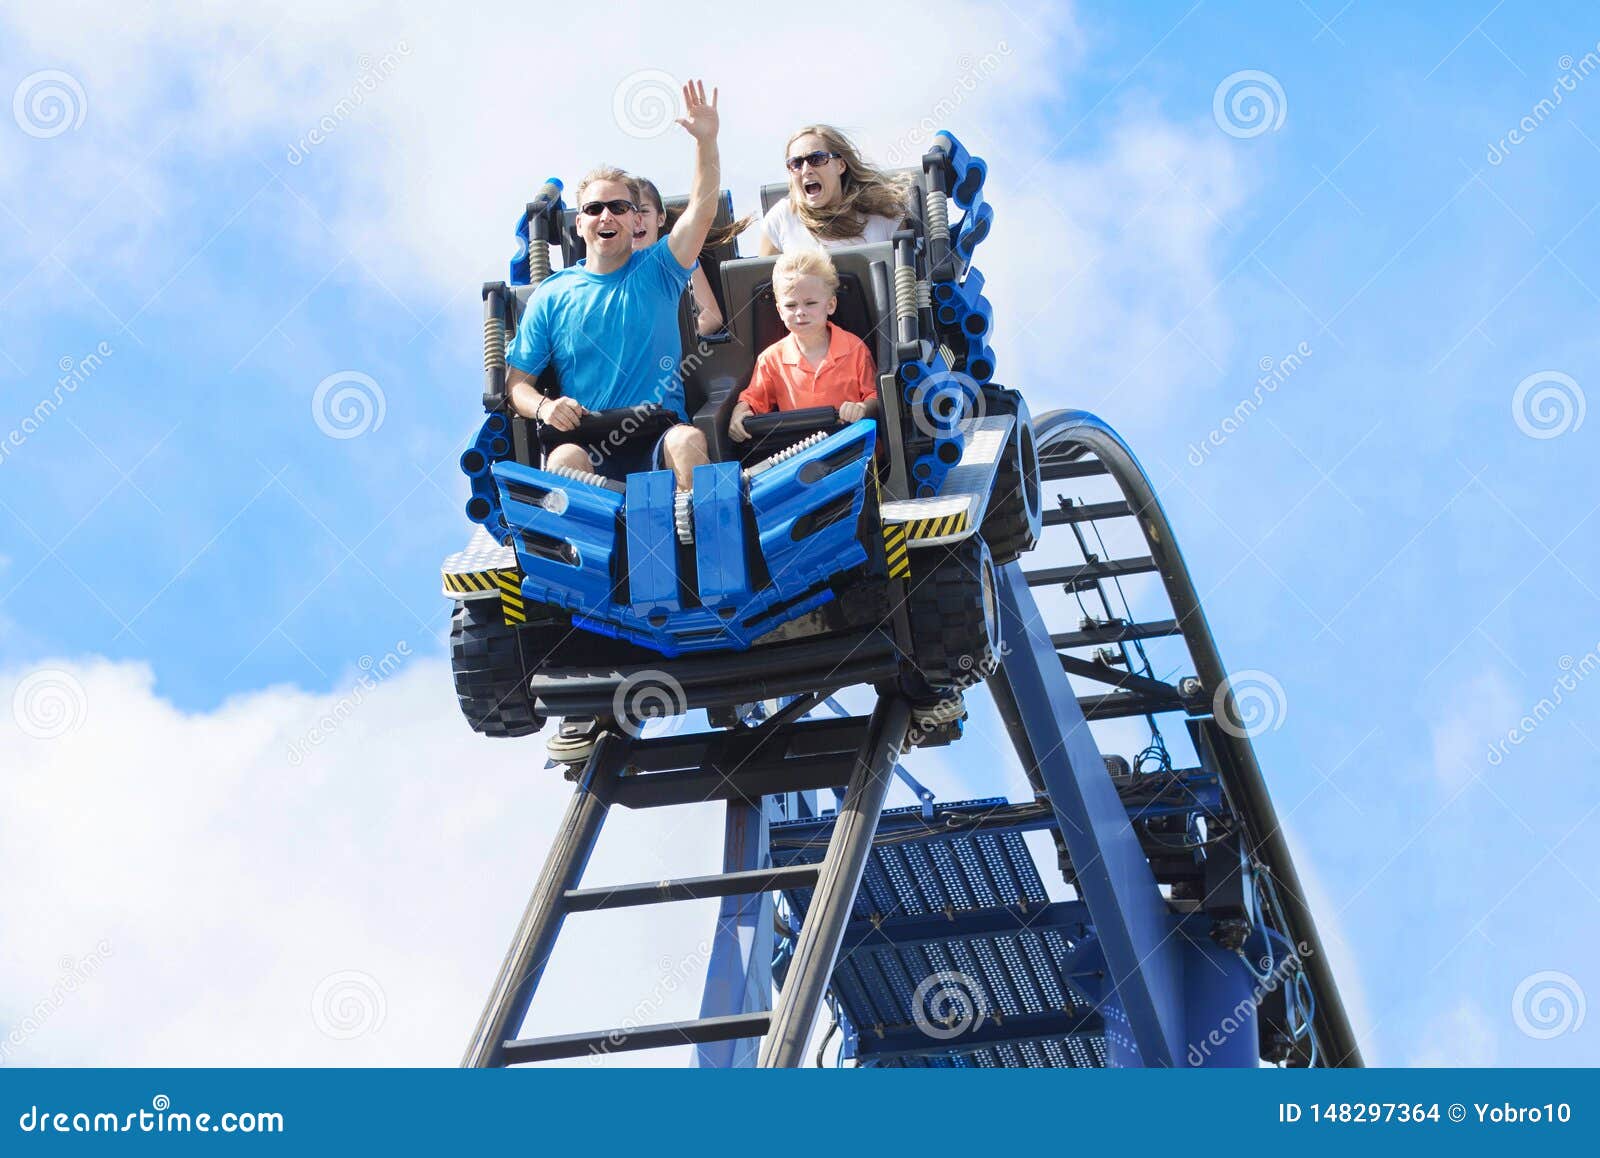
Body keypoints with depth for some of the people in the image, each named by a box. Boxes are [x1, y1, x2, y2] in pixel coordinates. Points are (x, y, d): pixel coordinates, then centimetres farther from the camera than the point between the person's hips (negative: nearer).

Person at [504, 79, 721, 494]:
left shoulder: (657, 272, 13)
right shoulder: (552, 296, 13)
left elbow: (703, 208, 0)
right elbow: (516, 381, 13)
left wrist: (706, 140, -16)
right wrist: (543, 406, -10)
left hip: (660, 437, 1)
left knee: (689, 441, -34)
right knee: (565, 458, -35)